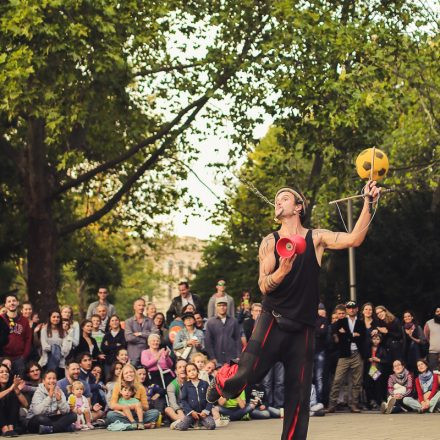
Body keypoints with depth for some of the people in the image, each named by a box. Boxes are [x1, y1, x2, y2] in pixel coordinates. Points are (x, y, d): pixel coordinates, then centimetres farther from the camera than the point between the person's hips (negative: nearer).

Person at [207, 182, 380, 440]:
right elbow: (264, 286, -3)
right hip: (273, 320, -1)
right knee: (249, 373, -17)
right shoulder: (270, 242, 4)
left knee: (299, 395, 0)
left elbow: (354, 239, -8)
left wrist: (368, 204, -15)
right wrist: (281, 272, -24)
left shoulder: (317, 238, 5)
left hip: (303, 328, 1)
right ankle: (224, 380, 17)